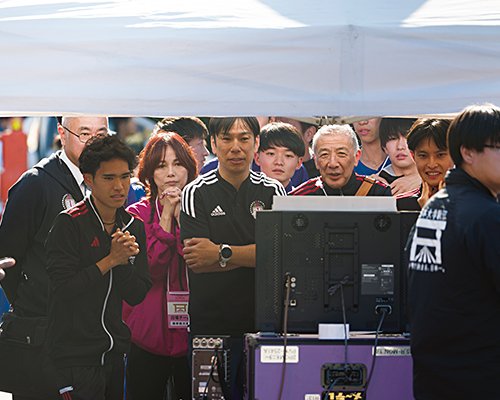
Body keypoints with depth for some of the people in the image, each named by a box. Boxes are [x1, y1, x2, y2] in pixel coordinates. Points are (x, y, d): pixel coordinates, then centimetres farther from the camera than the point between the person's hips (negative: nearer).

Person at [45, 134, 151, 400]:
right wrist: (110, 260, -18)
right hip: (76, 355, -6)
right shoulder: (69, 224, -11)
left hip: (116, 353, 6)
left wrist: (124, 261, -13)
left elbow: (136, 296, 5)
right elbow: (62, 290, -18)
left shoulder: (134, 227, 8)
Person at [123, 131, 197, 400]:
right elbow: (147, 272, -11)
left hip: (194, 336, 1)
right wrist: (166, 217, -12)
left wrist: (182, 216, -10)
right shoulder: (137, 215, 2)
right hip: (149, 335, -1)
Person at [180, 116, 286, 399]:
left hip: (264, 320, 1)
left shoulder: (273, 191, 6)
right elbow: (197, 262, -8)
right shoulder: (196, 193, 1)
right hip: (211, 321, -1)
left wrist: (222, 253, -15)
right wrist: (252, 254, -11)